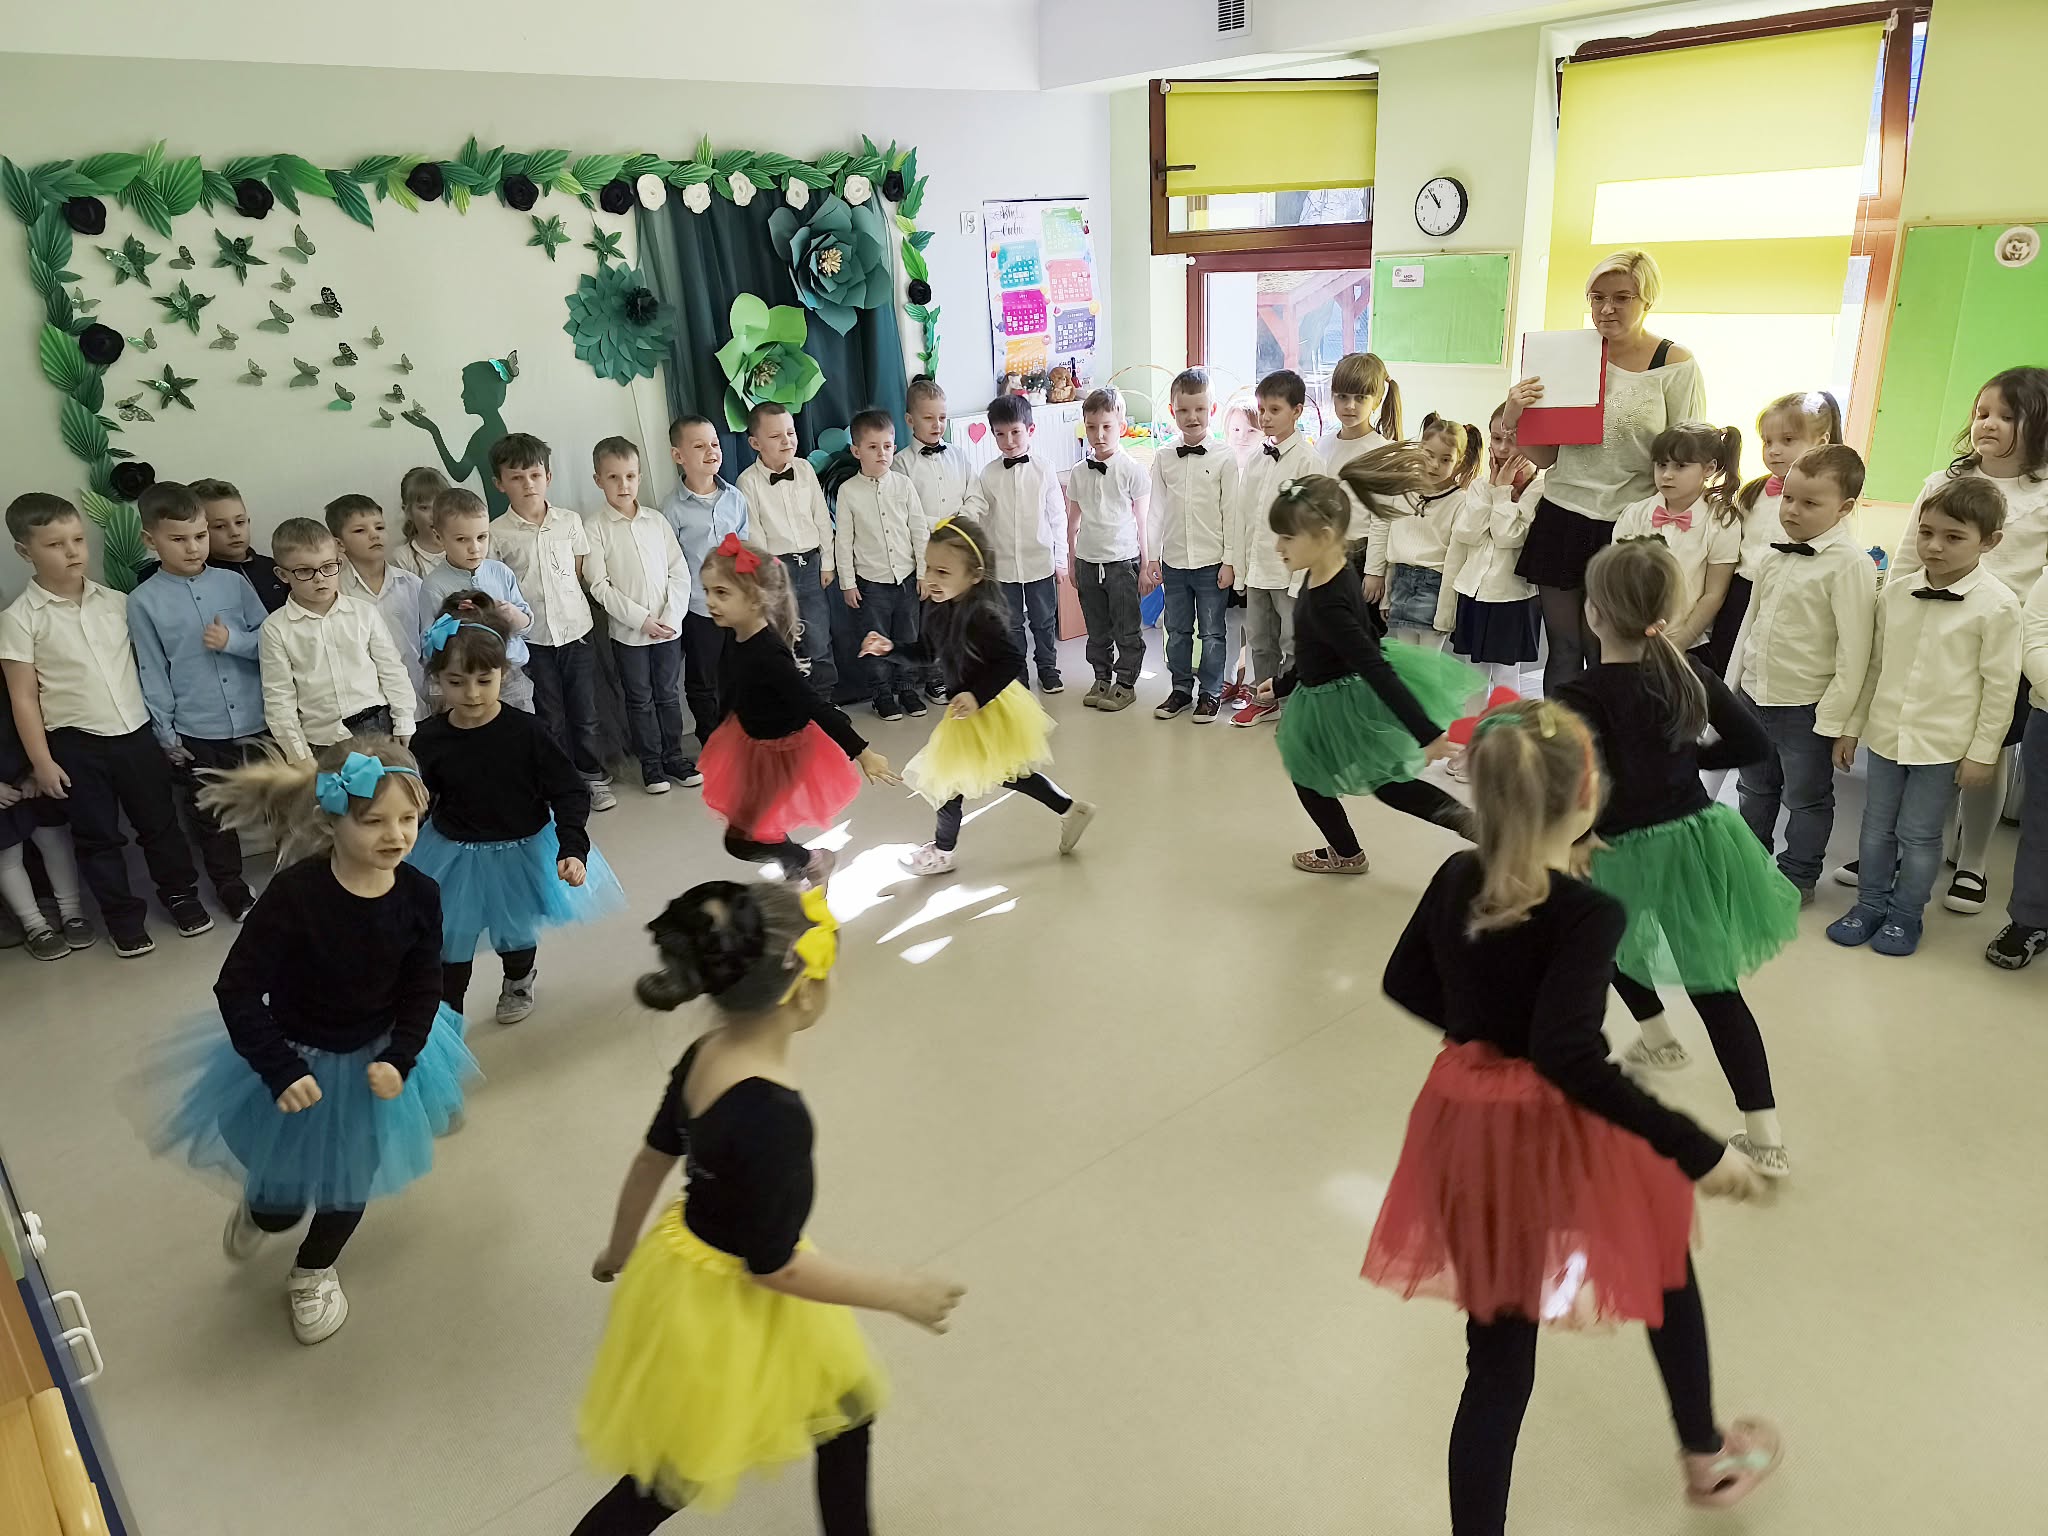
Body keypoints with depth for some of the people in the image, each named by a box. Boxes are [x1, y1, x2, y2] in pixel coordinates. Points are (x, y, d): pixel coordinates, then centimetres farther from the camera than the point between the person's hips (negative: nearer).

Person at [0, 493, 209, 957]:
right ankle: (123, 917, 23)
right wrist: (41, 762, -8)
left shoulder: (115, 601, 2)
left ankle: (182, 895, 31)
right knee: (97, 836, 10)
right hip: (75, 744, -3)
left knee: (160, 822, 14)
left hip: (136, 732, 3)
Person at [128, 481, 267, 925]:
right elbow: (152, 675, -2)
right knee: (212, 818, 13)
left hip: (256, 722, 1)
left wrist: (235, 640, -15)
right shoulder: (143, 602, -5)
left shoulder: (234, 584, -1)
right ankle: (232, 889, 30)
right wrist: (166, 735, -3)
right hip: (196, 733, -1)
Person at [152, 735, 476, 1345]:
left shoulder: (418, 895, -21)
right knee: (284, 1199, 16)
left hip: (377, 1058, 3)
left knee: (350, 1183, 22)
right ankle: (257, 1211, 55)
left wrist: (398, 1059, -22)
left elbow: (422, 991, -9)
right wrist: (280, 1070, -27)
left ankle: (314, 1272, 53)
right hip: (295, 1059, -2)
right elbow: (237, 991, -23)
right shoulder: (294, 894, -31)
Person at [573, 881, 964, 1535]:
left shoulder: (705, 1053, -12)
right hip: (729, 1307, -8)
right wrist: (900, 1291, -17)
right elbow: (773, 1266, -27)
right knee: (677, 1477, 19)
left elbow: (652, 1160, 3)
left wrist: (622, 1249, 21)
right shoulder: (773, 1117, -37)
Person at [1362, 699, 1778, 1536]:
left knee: (1497, 1363, 17)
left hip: (1471, 1135, 4)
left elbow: (1404, 984, 9)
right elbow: (1569, 1057, -31)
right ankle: (1707, 1458, 54)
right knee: (1666, 1268, 30)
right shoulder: (1589, 914, -22)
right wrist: (1695, 1150, -24)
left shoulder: (1455, 878, -3)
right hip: (1561, 1141, -4)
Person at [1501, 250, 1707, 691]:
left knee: (1605, 657, 4)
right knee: (1563, 652, 9)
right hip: (1562, 520, 3)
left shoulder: (1676, 365, -3)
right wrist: (1513, 421, -8)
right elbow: (1545, 456, 10)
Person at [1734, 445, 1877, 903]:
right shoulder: (1777, 554, 2)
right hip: (1756, 694, 7)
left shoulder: (1849, 563, -19)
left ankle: (1798, 877, 28)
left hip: (1806, 706, -7)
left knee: (1805, 797, 11)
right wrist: (1735, 683, 16)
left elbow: (1854, 648, -18)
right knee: (1755, 788, 22)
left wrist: (1835, 717, -17)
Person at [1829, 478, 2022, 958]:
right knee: (1877, 826, 15)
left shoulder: (1997, 605, -12)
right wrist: (1852, 726, 10)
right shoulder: (1896, 592, 0)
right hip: (1886, 734, 4)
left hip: (1944, 745, -4)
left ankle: (1905, 915, 25)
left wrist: (1983, 751, -7)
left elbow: (2000, 684, -8)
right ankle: (1869, 905, 31)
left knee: (1919, 835, 8)